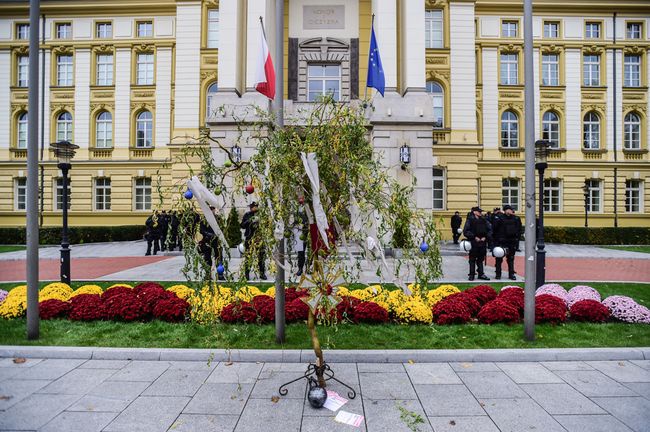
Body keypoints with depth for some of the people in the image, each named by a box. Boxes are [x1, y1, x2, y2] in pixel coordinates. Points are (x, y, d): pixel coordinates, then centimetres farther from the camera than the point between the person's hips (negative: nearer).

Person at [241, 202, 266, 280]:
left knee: (261, 256, 3)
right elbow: (242, 225, -3)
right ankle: (247, 274, 8)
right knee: (248, 257, -1)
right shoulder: (247, 215, 5)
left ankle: (262, 273, 13)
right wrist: (250, 221, -17)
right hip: (249, 239, -2)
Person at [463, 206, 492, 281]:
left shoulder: (484, 220, 10)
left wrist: (485, 237, -5)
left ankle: (481, 274, 19)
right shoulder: (470, 220, -3)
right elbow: (466, 231, -10)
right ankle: (471, 275, 11)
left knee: (480, 259, 11)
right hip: (473, 243, -4)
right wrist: (474, 237, -16)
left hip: (483, 242, 4)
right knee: (472, 259, 3)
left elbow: (490, 230, 11)